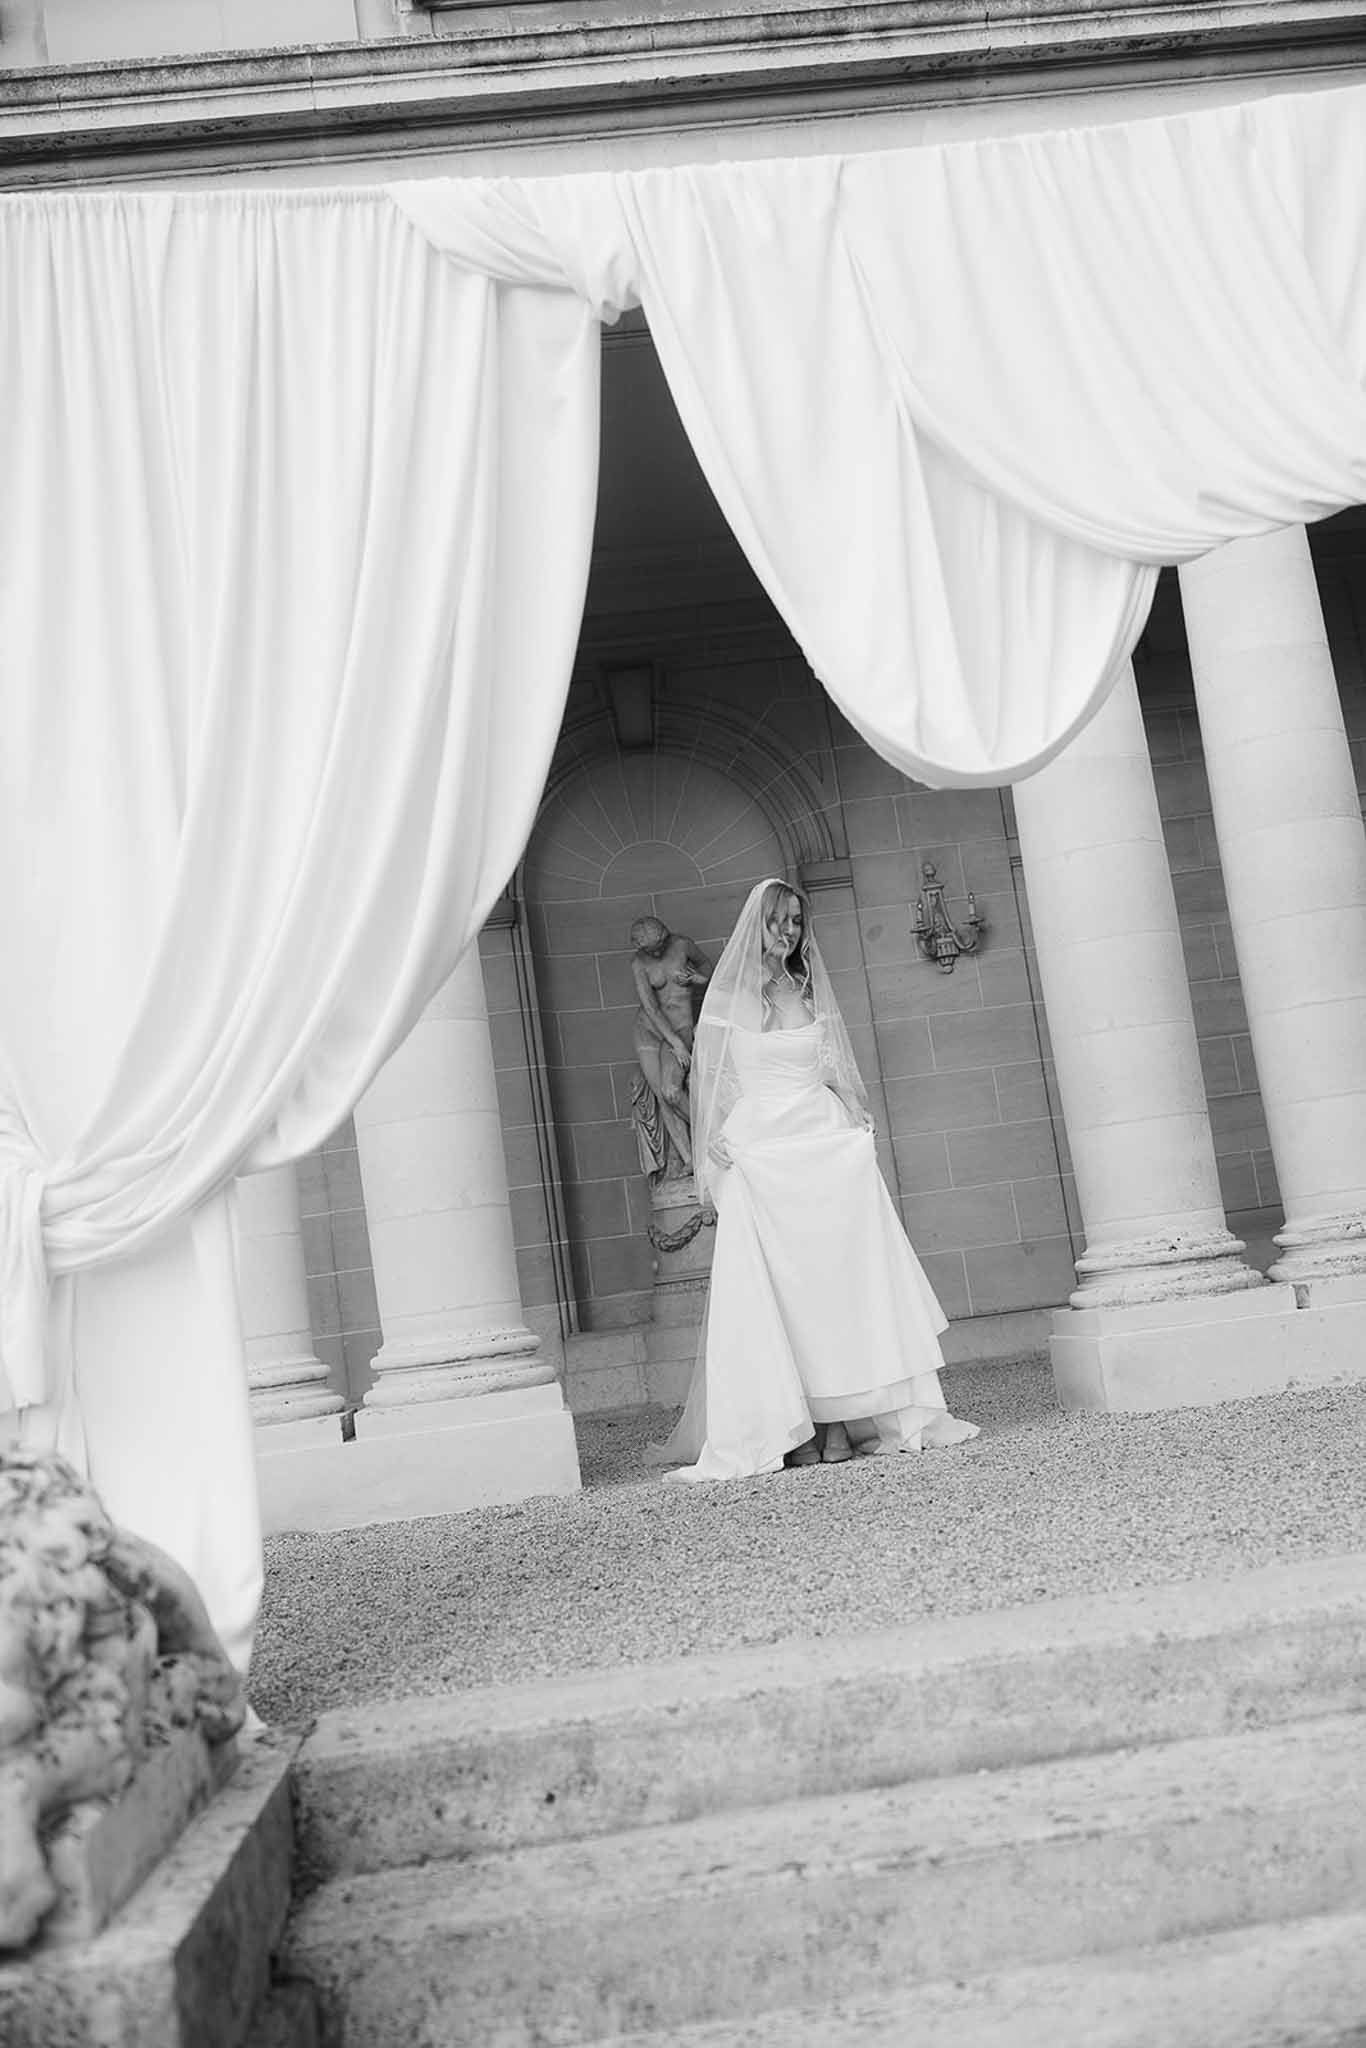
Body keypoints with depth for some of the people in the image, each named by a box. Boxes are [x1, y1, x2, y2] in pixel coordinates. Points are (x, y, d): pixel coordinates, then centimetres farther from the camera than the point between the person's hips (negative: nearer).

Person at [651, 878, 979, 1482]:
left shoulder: (812, 992, 12)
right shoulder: (728, 996, 3)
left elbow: (835, 1069, 16)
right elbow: (712, 1081, 4)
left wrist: (856, 1122, 2)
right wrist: (716, 1143, -7)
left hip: (827, 1144, 3)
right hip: (759, 1152, -3)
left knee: (839, 1276, -2)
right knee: (775, 1290, -4)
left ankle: (839, 1420, 3)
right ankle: (791, 1426, -1)